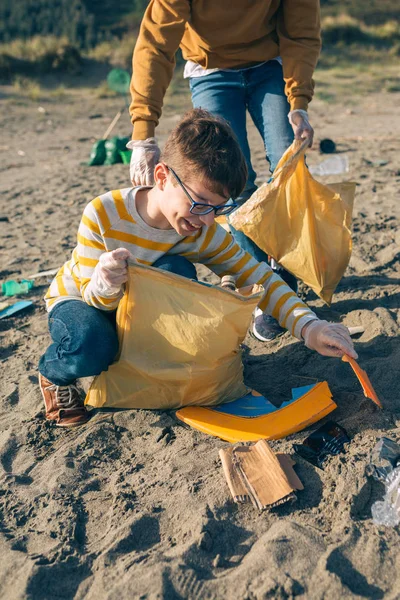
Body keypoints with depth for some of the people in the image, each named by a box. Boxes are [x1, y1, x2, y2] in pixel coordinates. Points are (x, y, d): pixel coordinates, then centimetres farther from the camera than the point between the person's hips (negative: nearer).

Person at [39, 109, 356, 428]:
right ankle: (54, 374, 0)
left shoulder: (204, 234, -21)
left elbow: (257, 276, -20)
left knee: (177, 271, -31)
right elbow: (95, 298, -24)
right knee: (93, 348, -39)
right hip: (77, 301, -2)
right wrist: (105, 284, -50)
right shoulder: (103, 214, -31)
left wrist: (308, 326, -34)